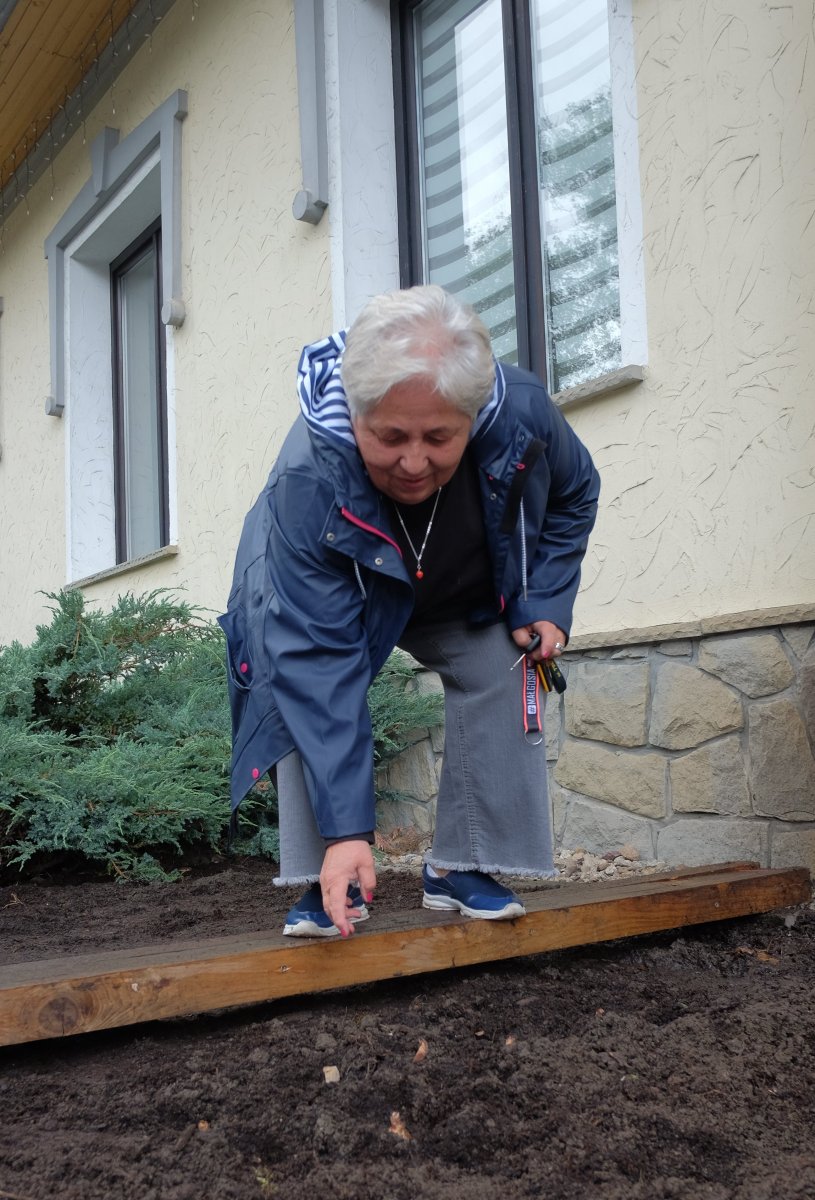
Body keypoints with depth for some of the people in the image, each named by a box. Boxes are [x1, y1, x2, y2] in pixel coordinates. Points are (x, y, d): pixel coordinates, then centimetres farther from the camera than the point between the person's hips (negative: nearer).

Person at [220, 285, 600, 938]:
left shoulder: (524, 413, -34)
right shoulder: (307, 486, -44)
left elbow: (575, 495, -8)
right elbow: (319, 663, -44)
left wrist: (546, 604, -17)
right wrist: (346, 829, -46)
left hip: (473, 599, 3)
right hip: (338, 594, -2)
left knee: (503, 678, -13)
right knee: (305, 687, -24)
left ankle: (463, 867, 2)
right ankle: (330, 881, -11)